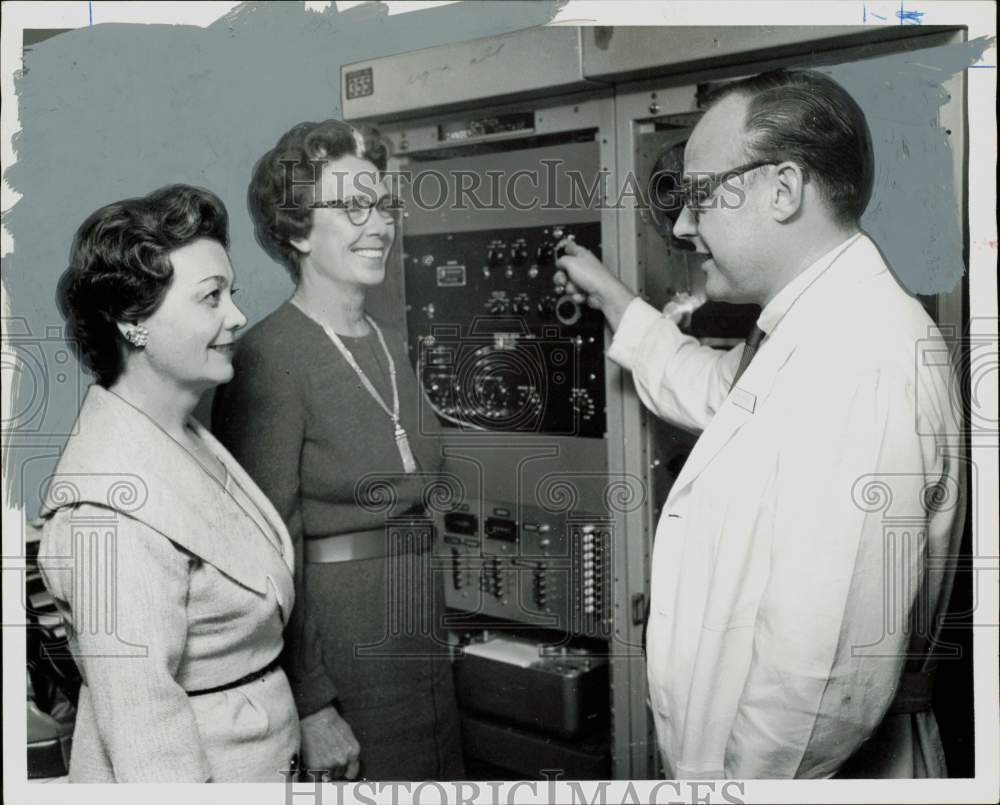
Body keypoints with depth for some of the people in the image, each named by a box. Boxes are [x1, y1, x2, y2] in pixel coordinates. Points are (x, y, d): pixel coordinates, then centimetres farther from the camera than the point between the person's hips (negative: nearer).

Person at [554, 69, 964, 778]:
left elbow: (826, 674, -33)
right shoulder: (801, 335, 7)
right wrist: (611, 297, 32)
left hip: (818, 769, -9)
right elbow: (715, 390, 31)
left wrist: (718, 781, -22)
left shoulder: (861, 361, -28)